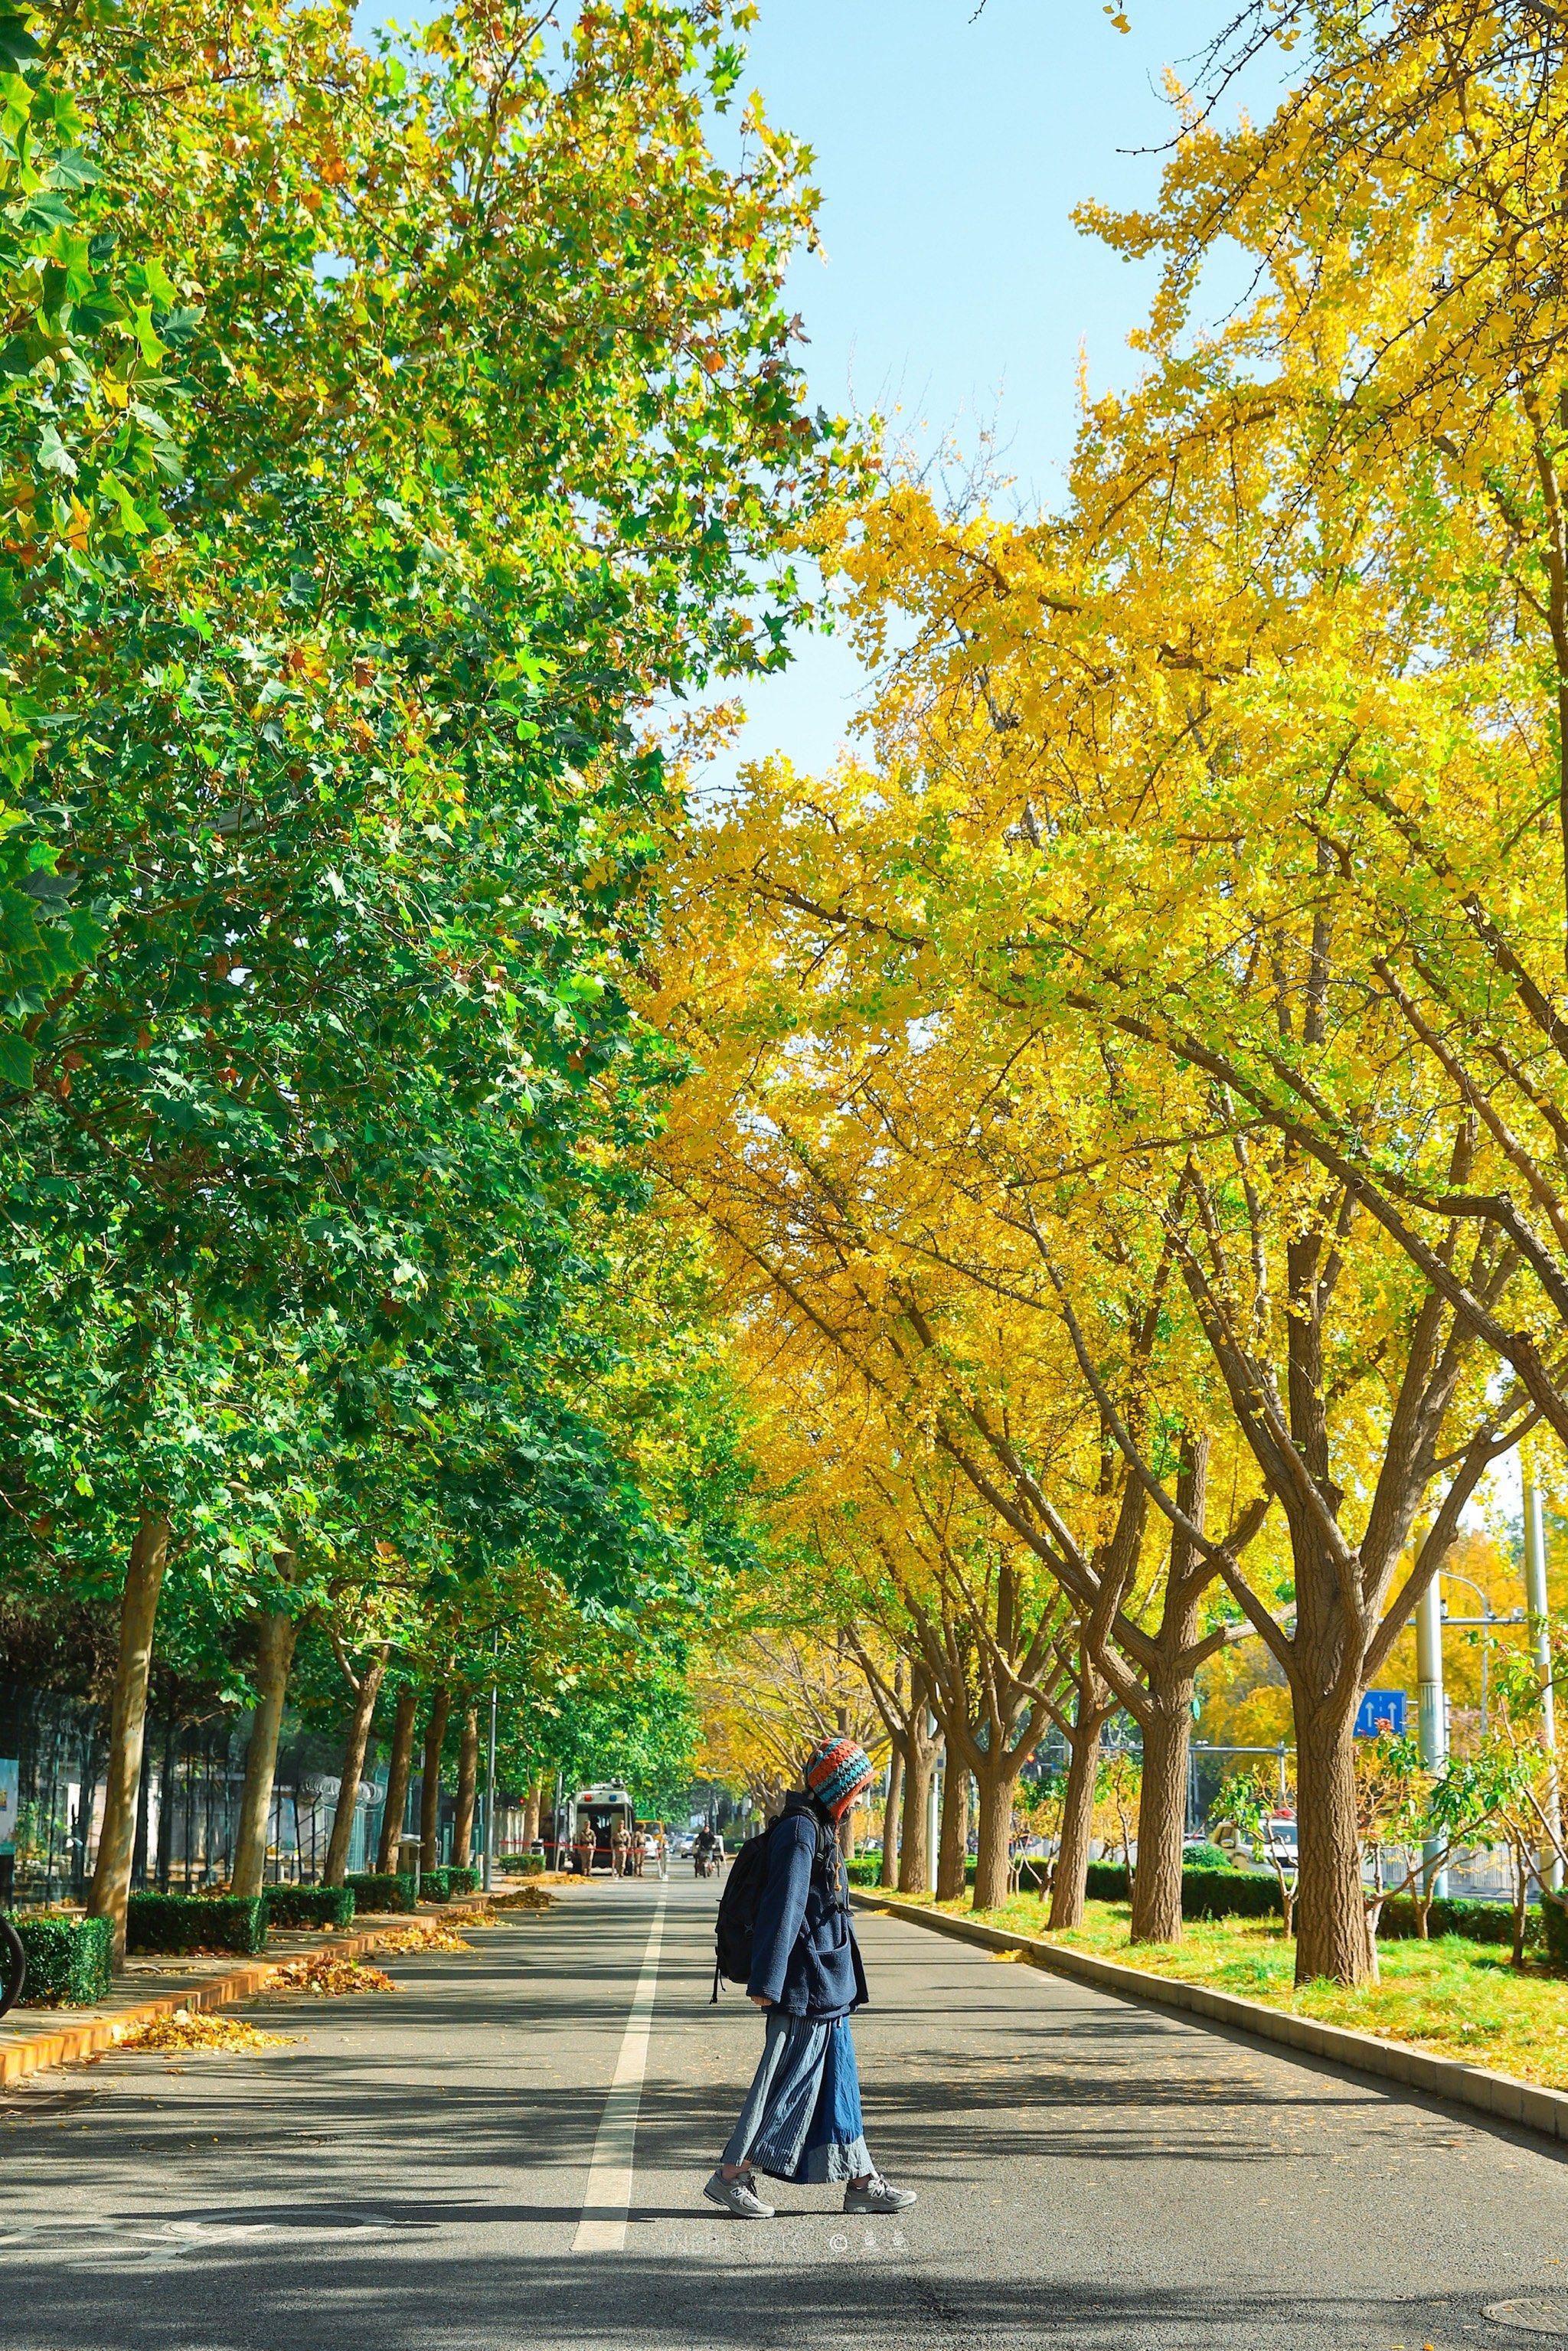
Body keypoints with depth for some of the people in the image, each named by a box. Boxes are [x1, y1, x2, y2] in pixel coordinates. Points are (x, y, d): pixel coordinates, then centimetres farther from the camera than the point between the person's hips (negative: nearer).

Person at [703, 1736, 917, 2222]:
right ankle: (731, 2175, 3)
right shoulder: (800, 1829, -17)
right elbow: (783, 1907, -22)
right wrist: (765, 1982, -24)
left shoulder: (819, 1827, 14)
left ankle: (861, 2181, 19)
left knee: (838, 2077, 13)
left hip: (827, 1983, 10)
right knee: (789, 2077, -4)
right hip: (805, 1983, -10)